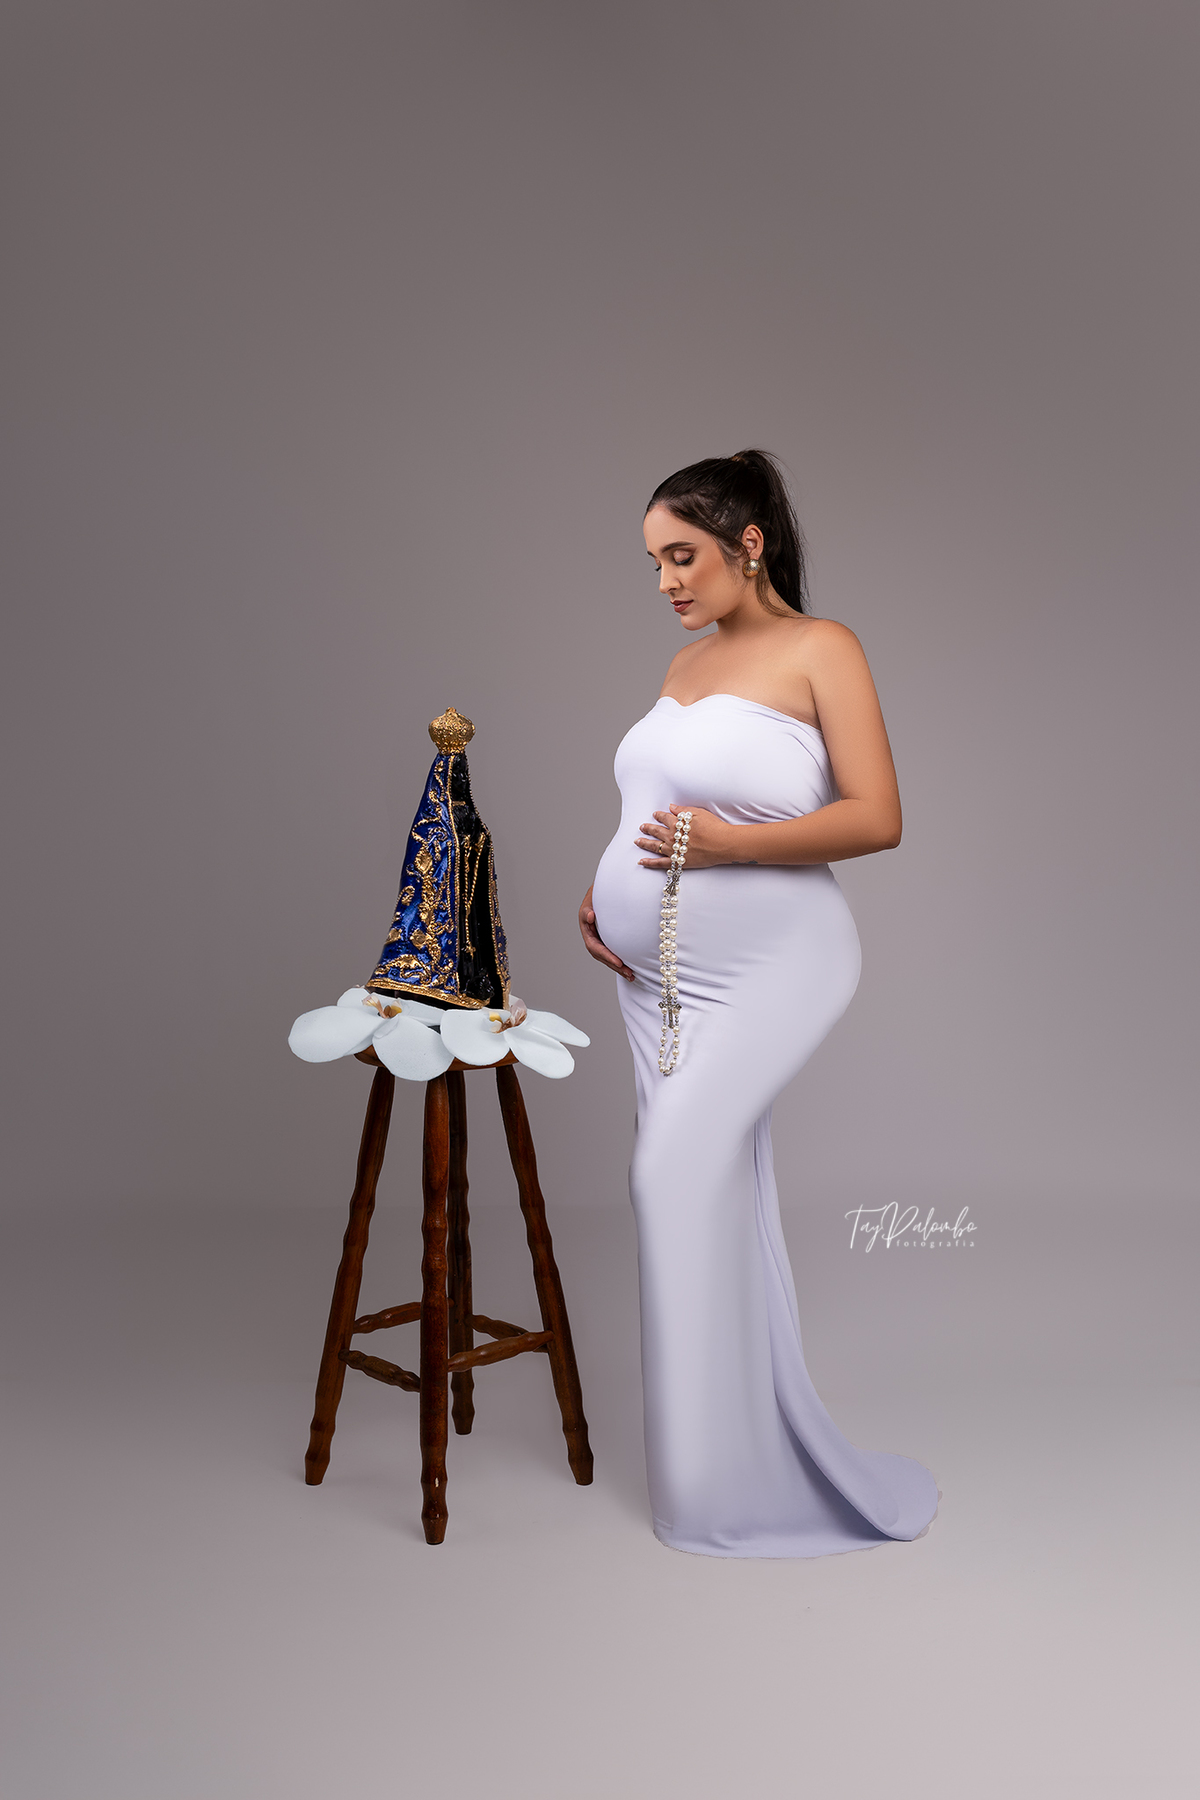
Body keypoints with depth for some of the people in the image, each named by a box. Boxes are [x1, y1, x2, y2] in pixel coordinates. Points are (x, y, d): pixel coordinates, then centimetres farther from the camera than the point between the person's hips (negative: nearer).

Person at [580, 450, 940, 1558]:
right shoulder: (686, 665, 15)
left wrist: (724, 843, -20)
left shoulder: (821, 650, -6)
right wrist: (604, 893, 8)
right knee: (718, 1195, 9)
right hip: (663, 972, 7)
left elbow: (878, 818, -14)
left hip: (772, 964, -7)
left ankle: (721, 1479, 0)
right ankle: (757, 1453, 22)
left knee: (681, 1170, -15)